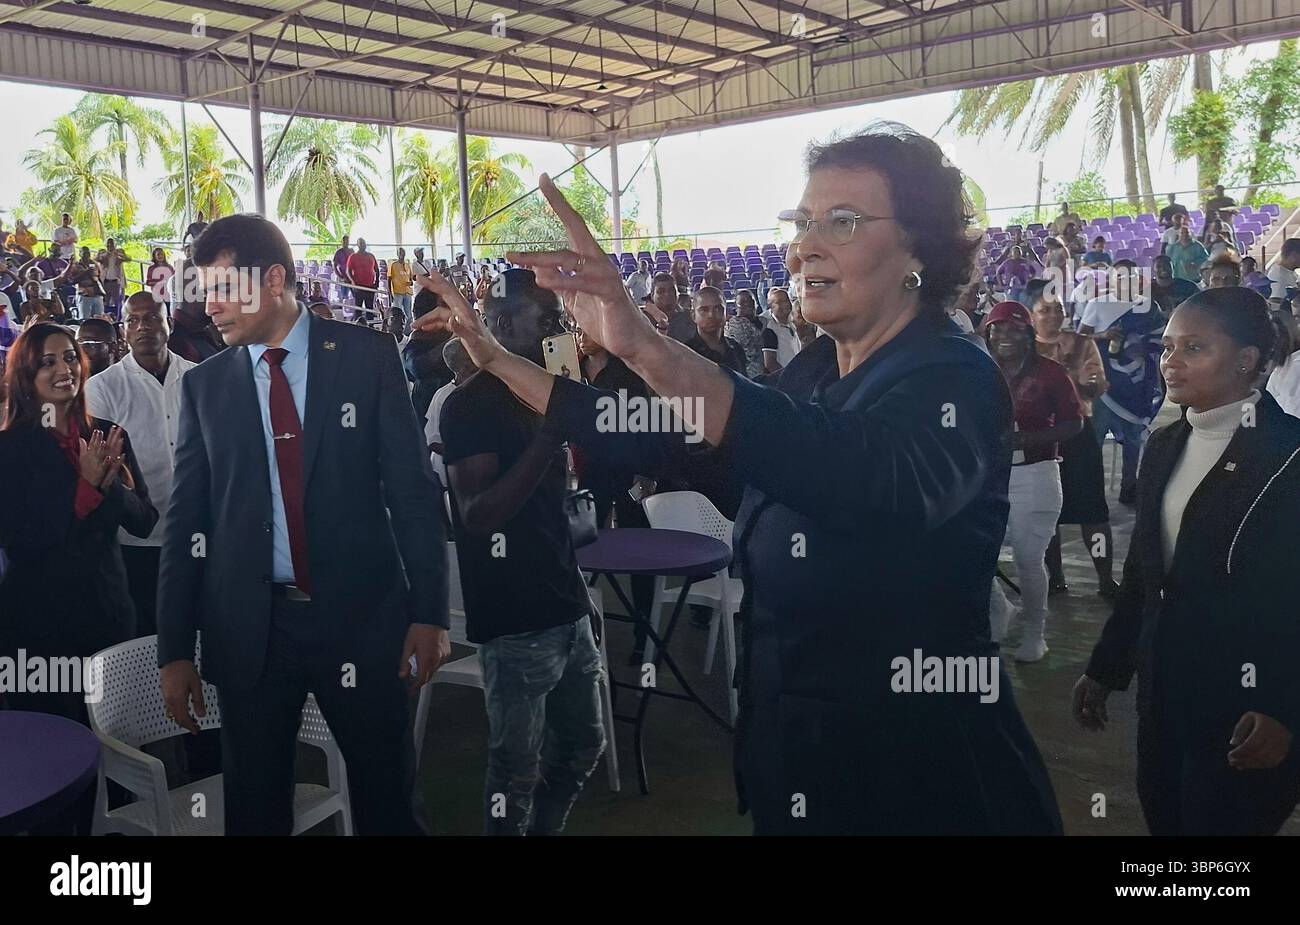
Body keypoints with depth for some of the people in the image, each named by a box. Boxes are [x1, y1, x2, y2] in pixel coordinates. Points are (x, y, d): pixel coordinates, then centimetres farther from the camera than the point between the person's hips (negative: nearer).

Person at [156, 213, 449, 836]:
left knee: (387, 801, 10)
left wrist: (428, 611, -7)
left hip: (361, 618, -2)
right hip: (249, 630, 2)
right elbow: (184, 521, 6)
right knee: (254, 811, 13)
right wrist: (175, 651, 3)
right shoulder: (203, 384, 6)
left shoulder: (367, 356, -1)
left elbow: (412, 487, -2)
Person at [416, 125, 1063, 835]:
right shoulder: (811, 372, 5)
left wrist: (644, 347, -50)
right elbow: (654, 441, 8)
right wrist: (497, 360, 9)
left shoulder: (954, 381, -19)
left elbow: (876, 479, -41)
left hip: (916, 775, -7)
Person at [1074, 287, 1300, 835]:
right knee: (1163, 818, 16)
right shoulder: (1163, 446, 8)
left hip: (1246, 702, -6)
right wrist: (1105, 668, 14)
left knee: (1222, 822, 7)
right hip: (1163, 691, 6)